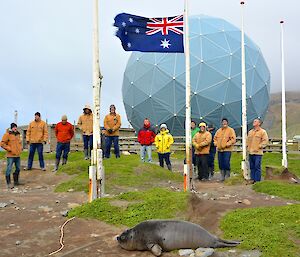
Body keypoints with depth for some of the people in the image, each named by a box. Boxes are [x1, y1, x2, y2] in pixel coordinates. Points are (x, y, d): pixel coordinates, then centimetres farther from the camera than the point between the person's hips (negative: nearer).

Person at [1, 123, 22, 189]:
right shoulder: (7, 134, -8)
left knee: (18, 169, 13)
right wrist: (10, 149, -14)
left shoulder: (18, 134, 14)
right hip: (11, 155, -7)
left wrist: (20, 148, 13)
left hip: (17, 155, 7)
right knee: (9, 169, -5)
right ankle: (8, 184, 2)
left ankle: (16, 181, 27)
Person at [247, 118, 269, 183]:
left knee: (257, 167, -6)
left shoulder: (262, 132, -3)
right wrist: (248, 146, 13)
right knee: (252, 167, 10)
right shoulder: (250, 132, 17)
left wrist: (259, 147, -12)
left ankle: (257, 180, -1)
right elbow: (248, 140, 27)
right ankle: (252, 179, 17)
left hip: (258, 153, -6)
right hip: (251, 153, 6)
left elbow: (265, 141, -8)